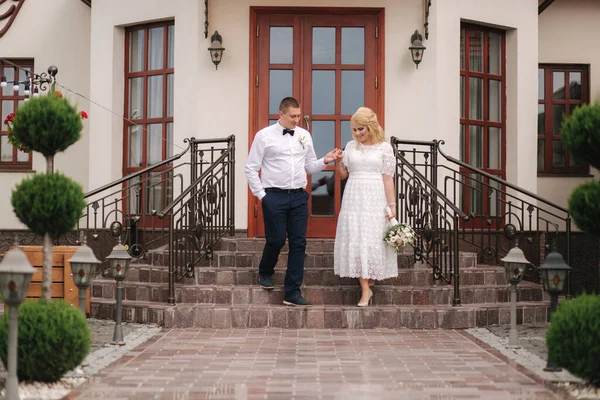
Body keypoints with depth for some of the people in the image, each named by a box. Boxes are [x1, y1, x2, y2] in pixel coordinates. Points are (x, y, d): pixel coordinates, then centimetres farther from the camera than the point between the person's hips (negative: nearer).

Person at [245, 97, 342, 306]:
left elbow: (310, 167, 14)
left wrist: (325, 161, -5)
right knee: (276, 240, 0)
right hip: (274, 196, -4)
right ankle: (265, 272, 32)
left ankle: (292, 293, 7)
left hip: (299, 196, 4)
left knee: (298, 244, 1)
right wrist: (261, 194, -4)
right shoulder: (264, 136, -3)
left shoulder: (304, 136, 9)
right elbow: (251, 168, 0)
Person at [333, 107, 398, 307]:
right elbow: (343, 174, 14)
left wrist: (392, 205, -7)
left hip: (375, 200, -3)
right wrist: (338, 162, -6)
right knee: (355, 241, -4)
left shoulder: (384, 147, 0)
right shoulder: (351, 146, 10)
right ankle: (365, 289, -2)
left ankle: (368, 281, 15)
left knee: (373, 241, -1)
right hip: (354, 198, 3)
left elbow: (388, 178, -2)